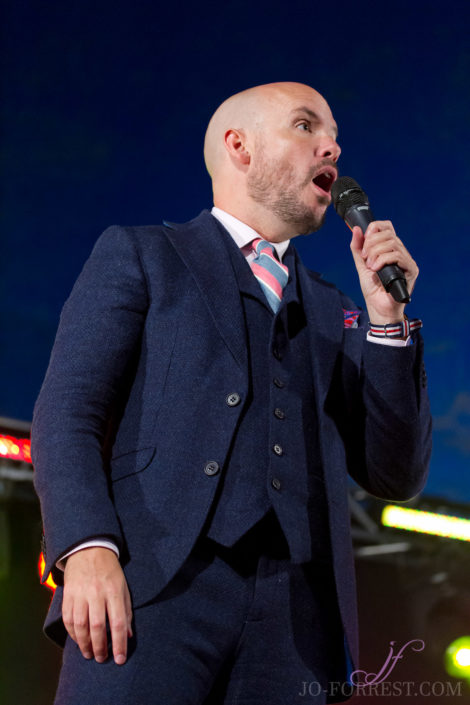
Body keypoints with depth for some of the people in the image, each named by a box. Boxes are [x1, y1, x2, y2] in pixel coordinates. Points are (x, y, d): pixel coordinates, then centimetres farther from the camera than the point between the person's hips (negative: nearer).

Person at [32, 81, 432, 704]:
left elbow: (396, 476, 17)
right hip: (149, 595, -3)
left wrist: (386, 318, 6)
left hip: (293, 627, 4)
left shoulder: (333, 314, 27)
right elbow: (67, 411, 2)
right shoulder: (136, 256, 15)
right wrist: (87, 548, -15)